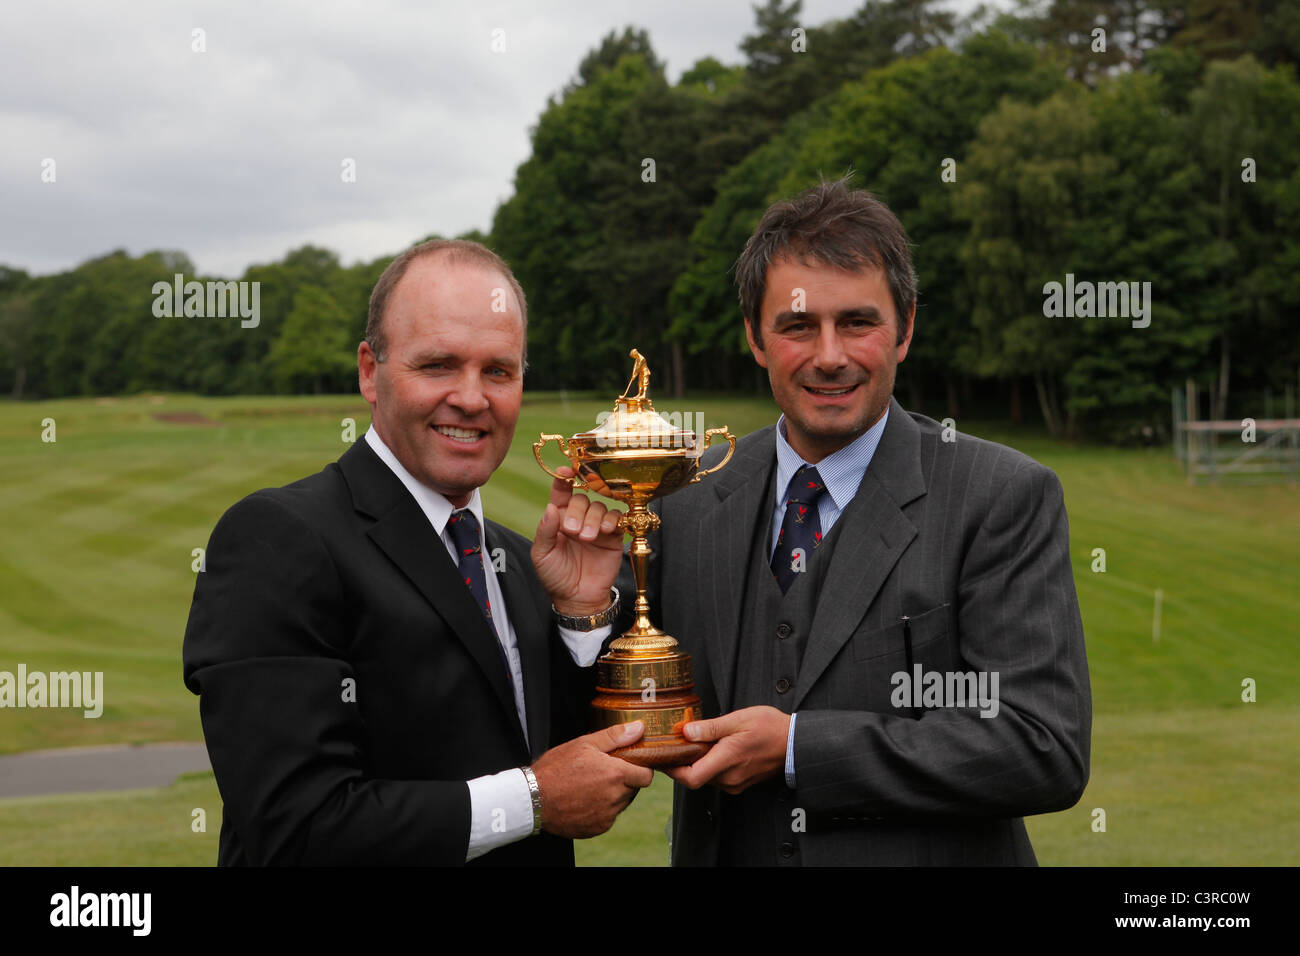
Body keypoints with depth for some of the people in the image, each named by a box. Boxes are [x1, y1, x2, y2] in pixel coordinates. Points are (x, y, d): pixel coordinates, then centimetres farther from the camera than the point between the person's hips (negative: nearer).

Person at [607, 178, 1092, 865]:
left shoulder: (1006, 498, -14)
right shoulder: (688, 500, -3)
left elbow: (1046, 749, -21)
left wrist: (797, 746, -23)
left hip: (925, 855, -3)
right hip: (722, 854, 4)